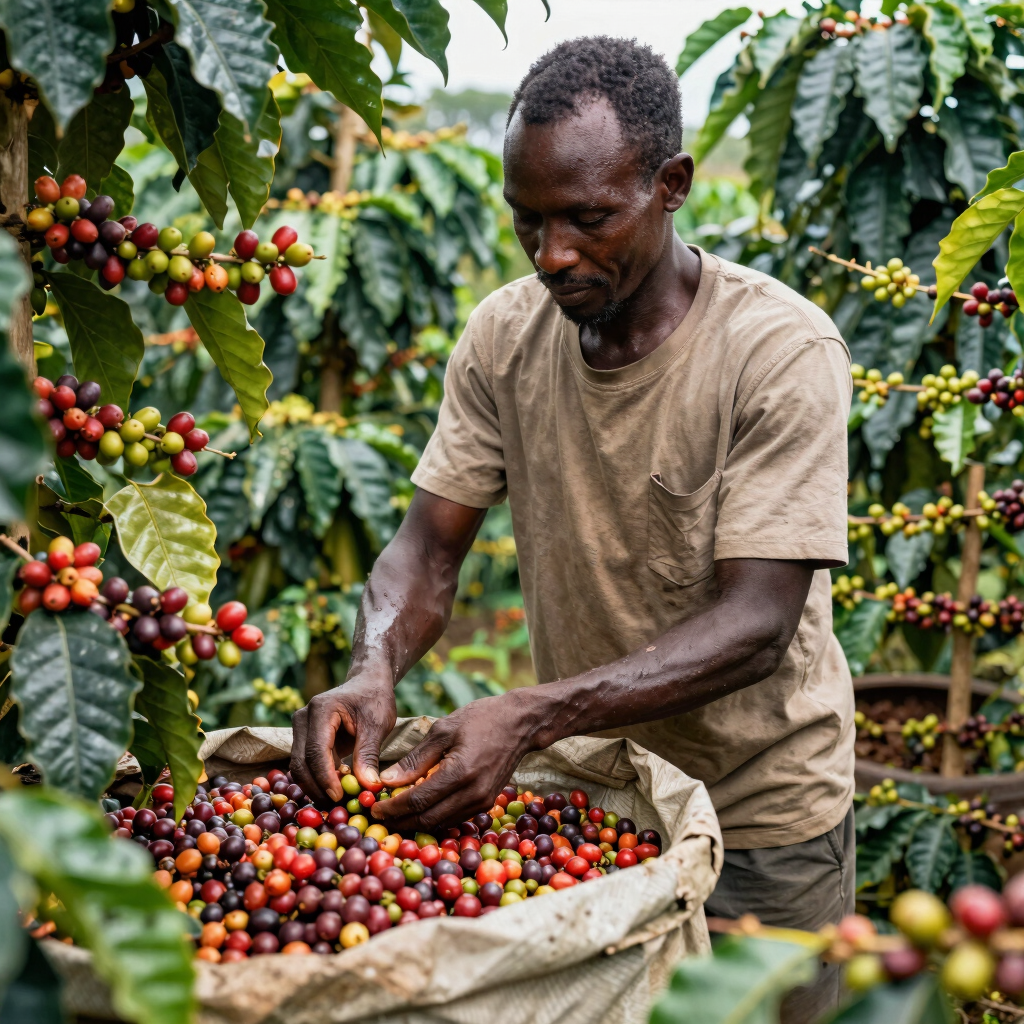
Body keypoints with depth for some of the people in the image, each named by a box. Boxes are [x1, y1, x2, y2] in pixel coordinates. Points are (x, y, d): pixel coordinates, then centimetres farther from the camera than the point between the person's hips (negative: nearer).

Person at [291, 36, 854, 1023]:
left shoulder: (783, 350, -22)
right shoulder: (504, 334, -7)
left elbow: (755, 627, -27)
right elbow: (427, 548, -6)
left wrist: (530, 716, -39)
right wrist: (373, 670, -29)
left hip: (758, 815, -3)